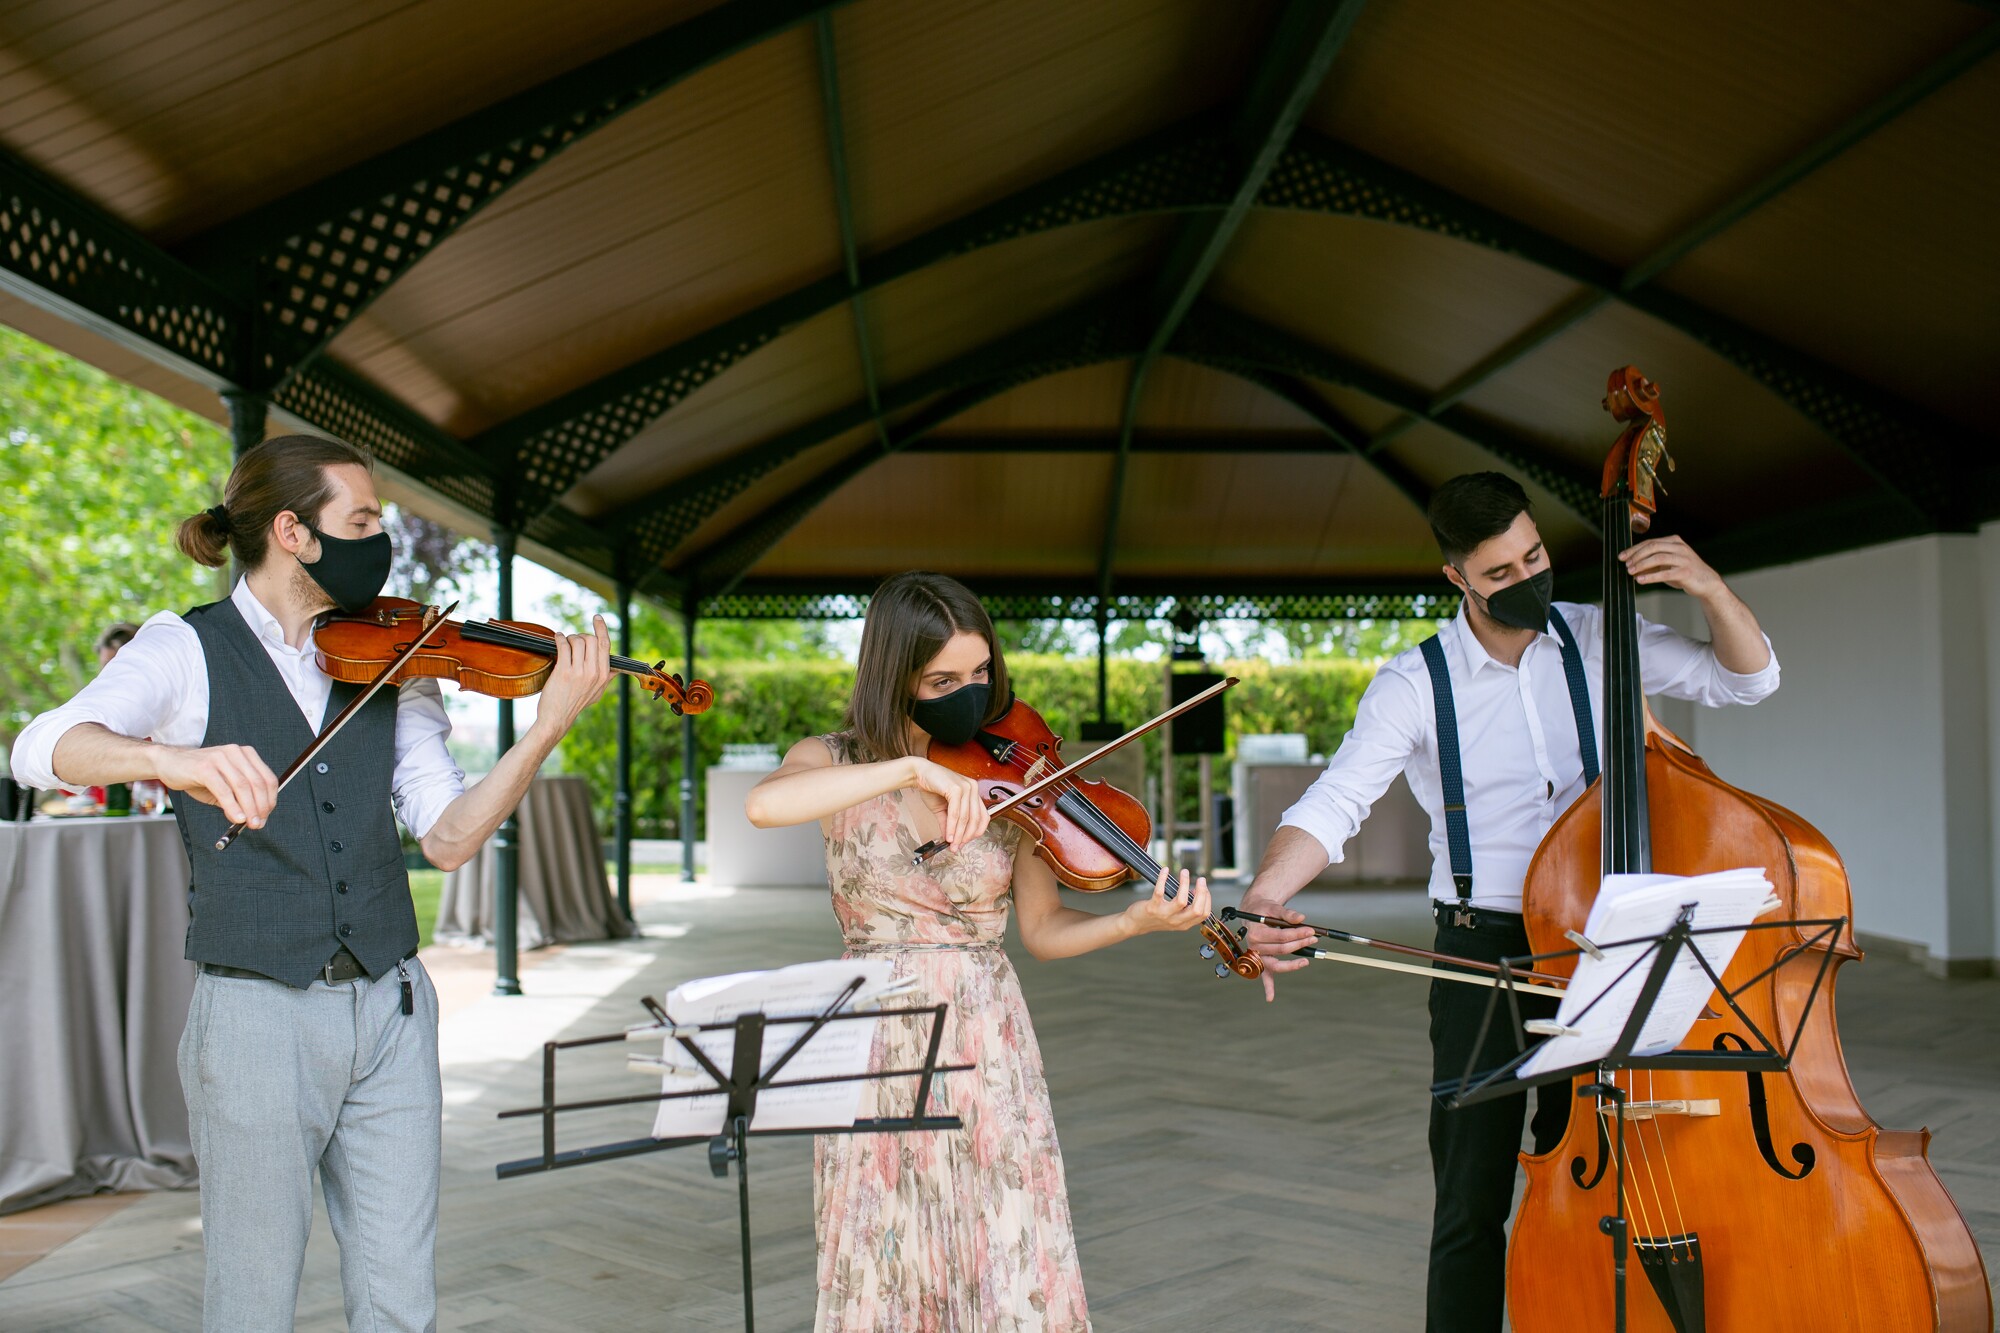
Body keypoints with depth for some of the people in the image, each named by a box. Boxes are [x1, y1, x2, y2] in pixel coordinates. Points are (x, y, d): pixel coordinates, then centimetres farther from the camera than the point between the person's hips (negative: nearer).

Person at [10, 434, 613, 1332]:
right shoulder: (186, 650, -2)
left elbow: (449, 837, 0)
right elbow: (41, 750, -20)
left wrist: (550, 727, -14)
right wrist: (172, 758, -40)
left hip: (390, 1011, 4)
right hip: (257, 1017, -3)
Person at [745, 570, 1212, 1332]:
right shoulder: (835, 762, -1)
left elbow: (1043, 930, 0)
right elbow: (763, 806, -25)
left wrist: (1138, 920, -18)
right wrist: (912, 767, -31)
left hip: (988, 1052, 1)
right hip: (875, 1055, 0)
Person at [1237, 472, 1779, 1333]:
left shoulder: (1599, 642, 3)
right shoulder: (1414, 685, -6)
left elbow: (1746, 678, 7)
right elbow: (1334, 803, -17)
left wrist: (1709, 587, -12)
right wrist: (1264, 896, -35)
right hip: (1482, 954, -2)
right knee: (1472, 1205, 2)